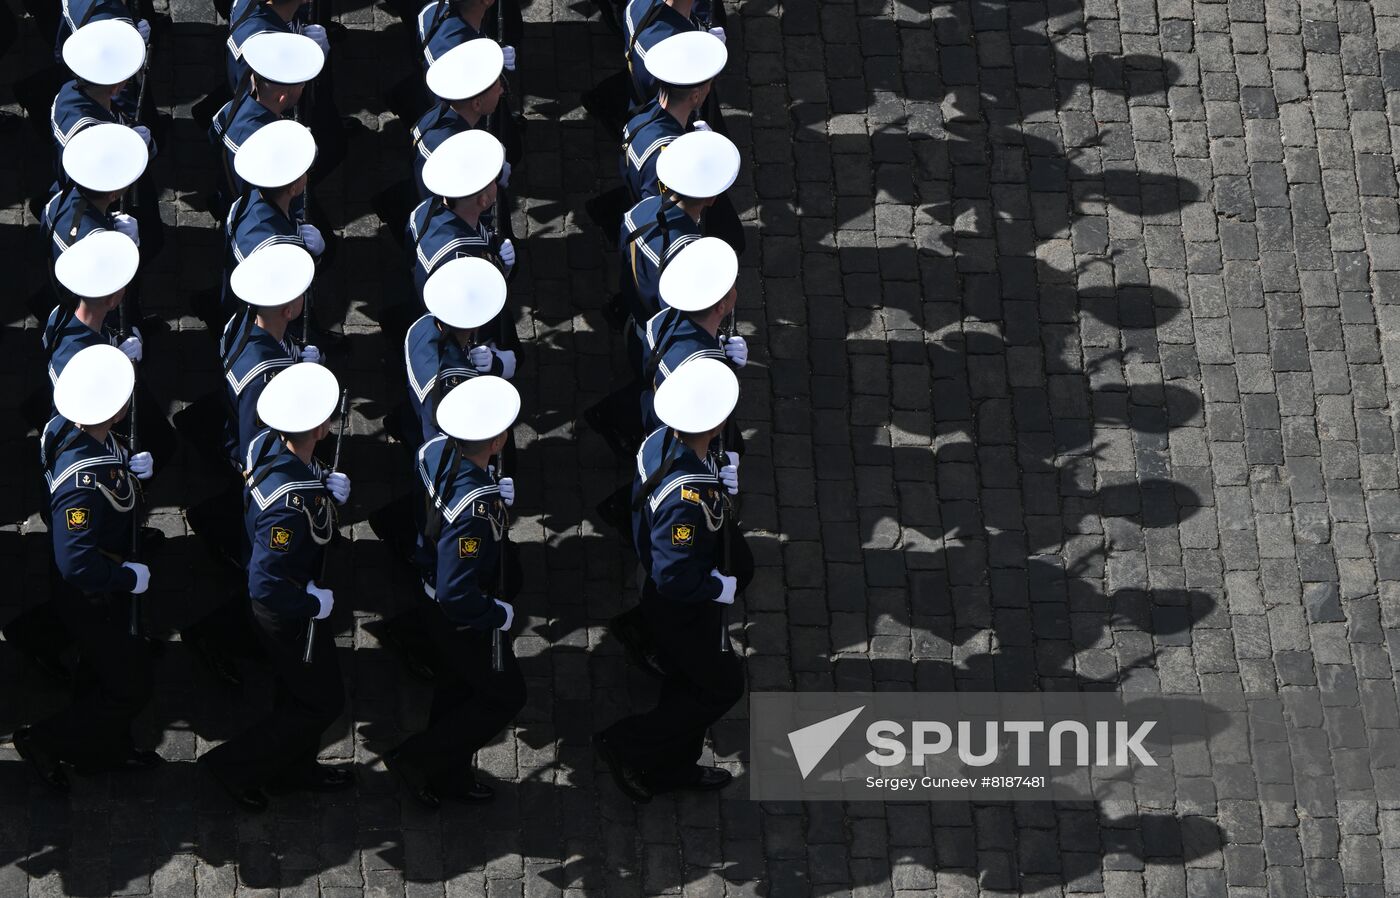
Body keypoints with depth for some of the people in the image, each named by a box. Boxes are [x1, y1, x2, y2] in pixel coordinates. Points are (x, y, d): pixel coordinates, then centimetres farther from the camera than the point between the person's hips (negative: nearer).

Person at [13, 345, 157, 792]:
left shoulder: (63, 426, -13)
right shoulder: (85, 482, -40)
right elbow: (77, 562, -38)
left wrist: (126, 467, -3)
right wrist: (130, 577, -23)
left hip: (98, 585, 9)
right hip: (91, 596, -9)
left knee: (101, 667, 27)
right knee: (130, 689, 7)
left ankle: (104, 750, 47)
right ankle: (45, 742, 20)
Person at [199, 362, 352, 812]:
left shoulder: (266, 442, -16)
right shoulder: (289, 505, -41)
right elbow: (265, 586, -37)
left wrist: (327, 487, -7)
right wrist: (313, 604, -22)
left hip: (291, 595, 9)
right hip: (288, 612, -9)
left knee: (297, 687, 28)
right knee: (322, 701, 13)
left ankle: (294, 768, 48)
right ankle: (235, 766, 23)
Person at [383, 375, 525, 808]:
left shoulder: (436, 449, -16)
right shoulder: (473, 510, -42)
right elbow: (456, 594, -38)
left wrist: (495, 492, -2)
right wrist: (499, 613, -20)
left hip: (437, 602, 8)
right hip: (467, 621, -8)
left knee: (457, 685, 27)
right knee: (506, 696, 15)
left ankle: (449, 775, 47)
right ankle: (417, 759, 21)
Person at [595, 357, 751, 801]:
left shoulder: (660, 440, -14)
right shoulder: (688, 498, -41)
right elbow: (675, 577, -36)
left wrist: (719, 478, -5)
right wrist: (720, 587, -19)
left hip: (662, 594, 8)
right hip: (684, 609, -8)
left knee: (688, 680, 26)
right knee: (722, 687, 14)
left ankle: (674, 765, 45)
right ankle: (628, 745, 19)